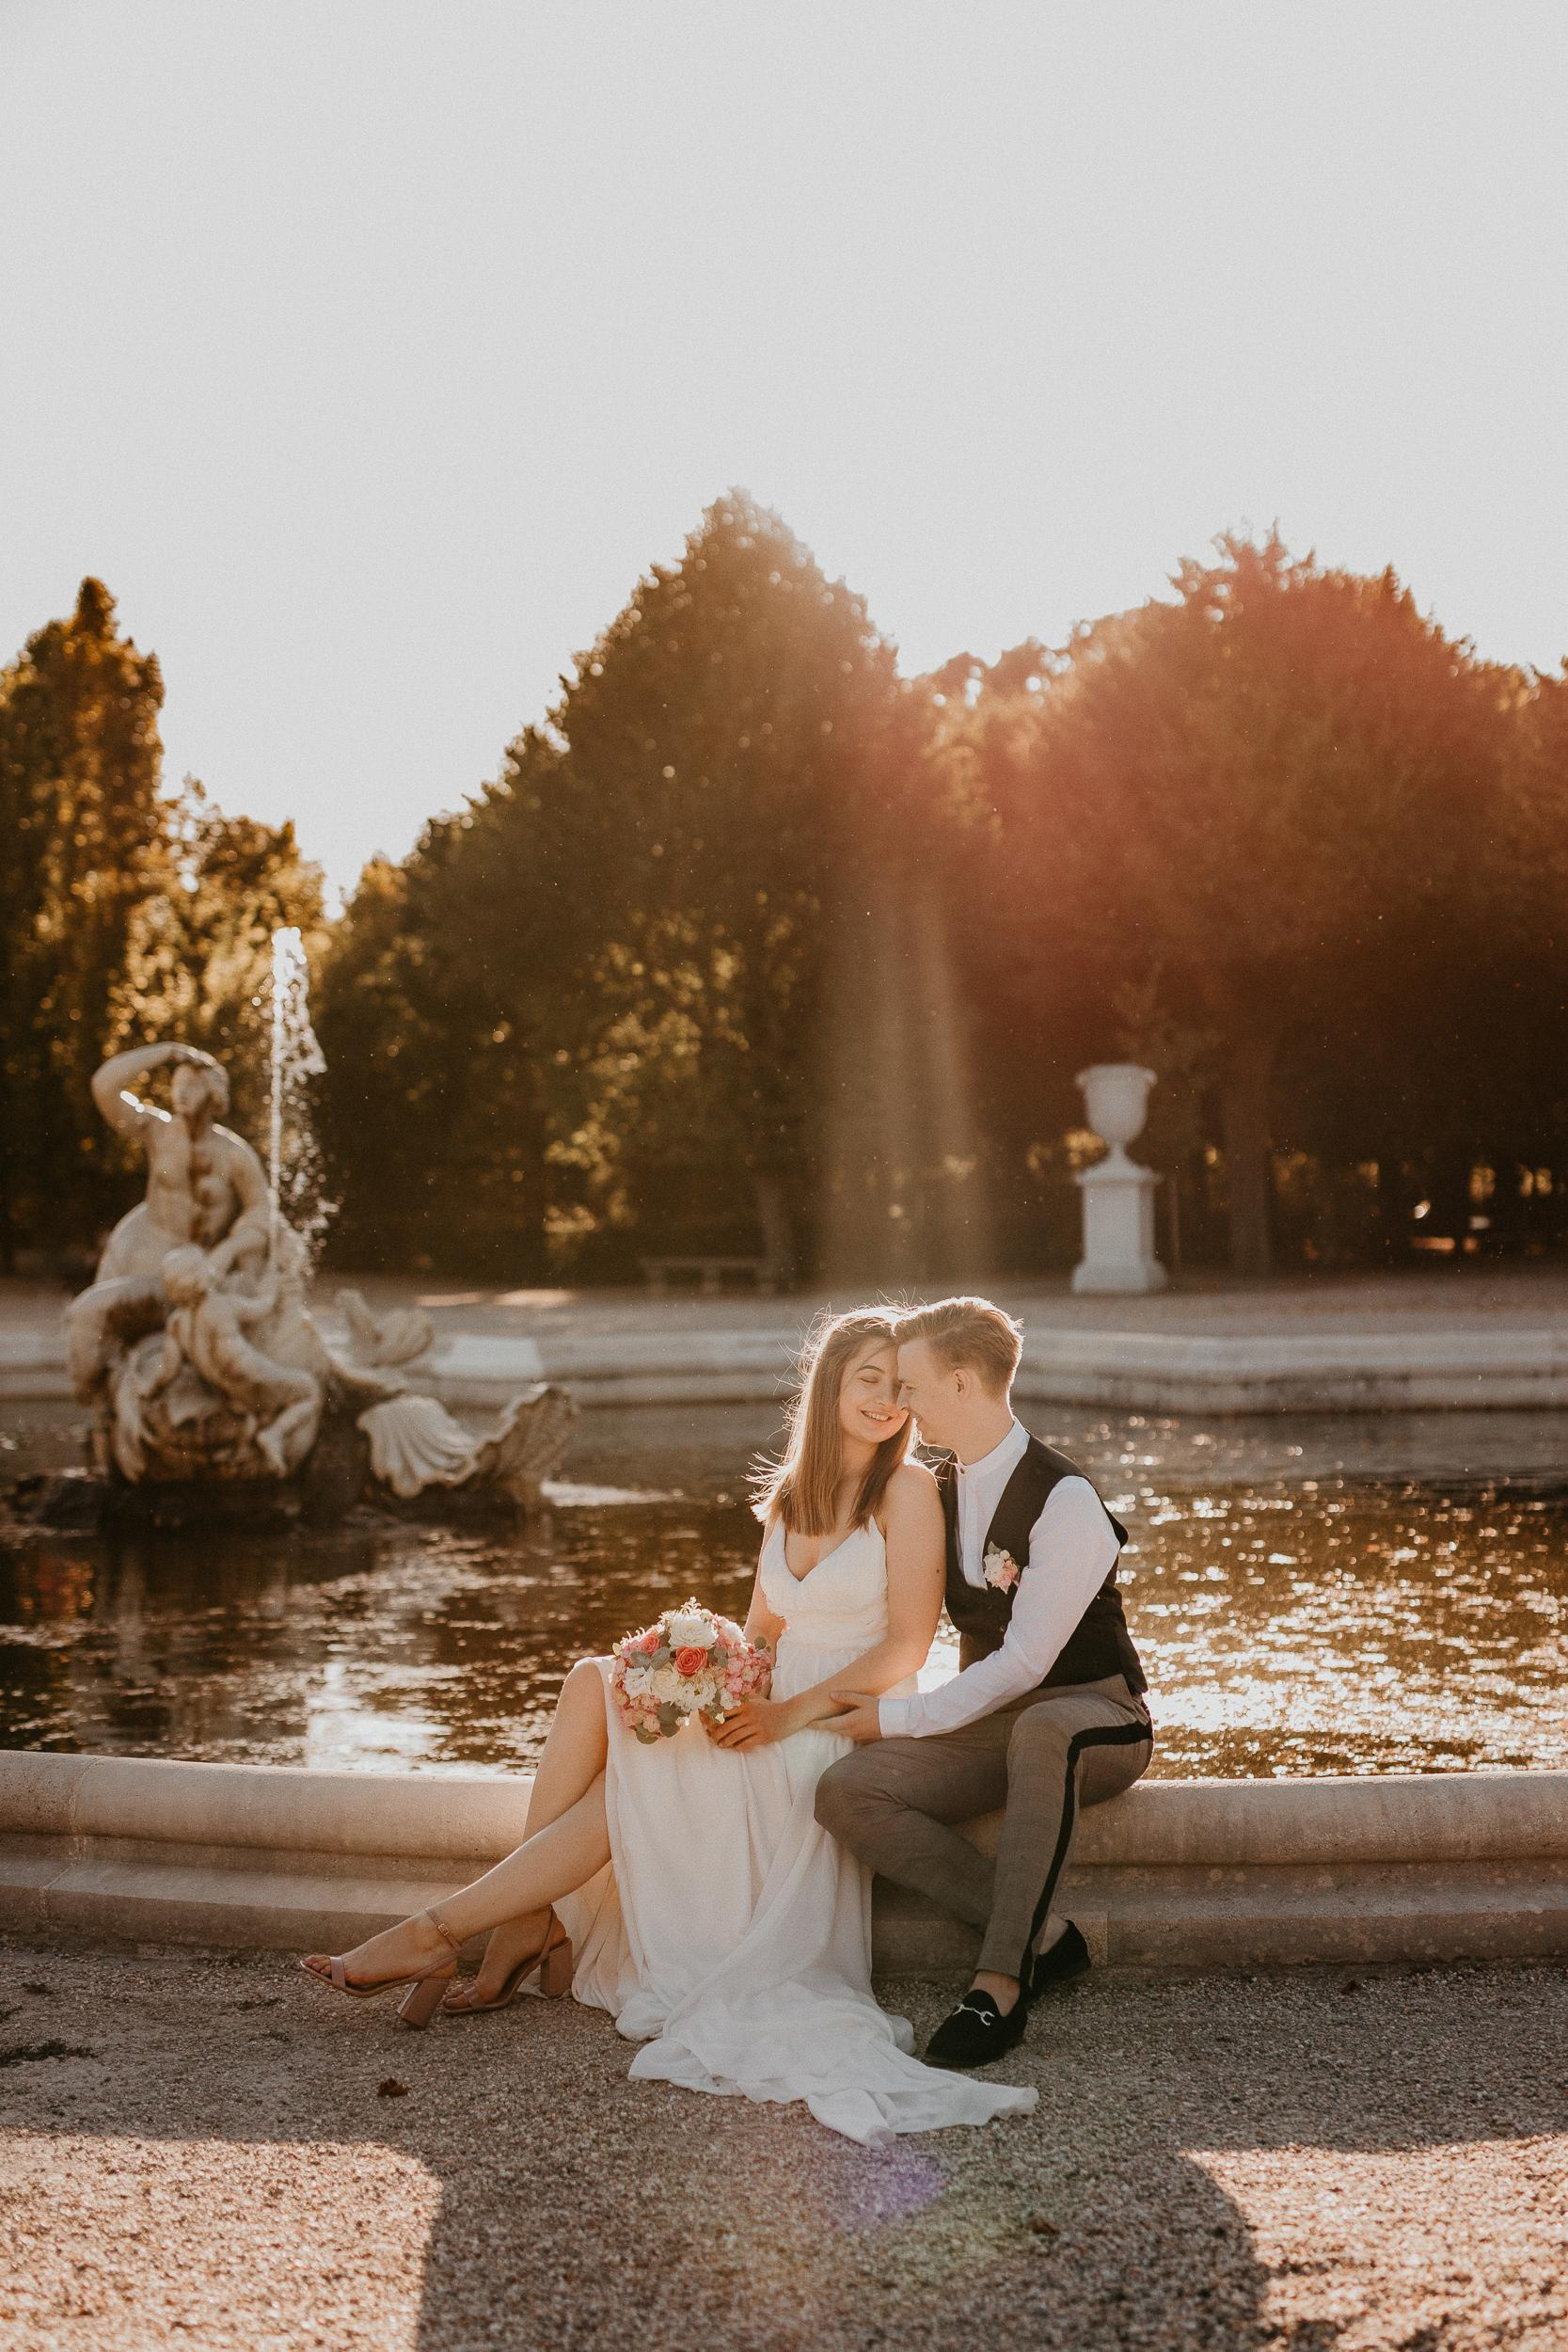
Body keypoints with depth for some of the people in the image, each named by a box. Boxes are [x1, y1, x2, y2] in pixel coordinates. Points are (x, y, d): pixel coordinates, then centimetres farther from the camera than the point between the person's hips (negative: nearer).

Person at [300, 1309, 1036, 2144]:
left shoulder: (906, 1489, -6)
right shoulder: (789, 1495, 14)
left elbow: (907, 1645, -11)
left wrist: (790, 1712, -19)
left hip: (849, 1726, -6)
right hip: (776, 1714, 7)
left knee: (625, 1783, -22)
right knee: (594, 1683, -18)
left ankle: (438, 1931, -16)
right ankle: (527, 1927, -23)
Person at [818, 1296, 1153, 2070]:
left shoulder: (1065, 1502, -18)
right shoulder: (937, 1493, 6)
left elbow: (1024, 1661, -22)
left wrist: (899, 1718, -18)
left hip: (1089, 1716, -6)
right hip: (988, 1720, 7)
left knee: (1040, 1729, -45)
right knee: (845, 1792, -22)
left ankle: (1000, 1982, -37)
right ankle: (1042, 1934, -18)